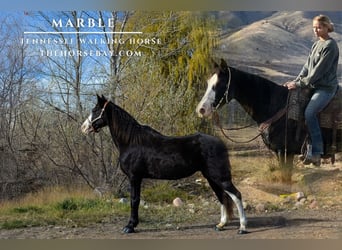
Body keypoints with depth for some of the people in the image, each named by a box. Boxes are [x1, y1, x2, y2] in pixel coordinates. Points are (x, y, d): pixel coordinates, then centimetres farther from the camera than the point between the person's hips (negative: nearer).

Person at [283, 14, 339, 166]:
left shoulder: (330, 46, -13)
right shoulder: (316, 45, 14)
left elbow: (319, 70, -18)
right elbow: (307, 66, 14)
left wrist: (300, 84, -18)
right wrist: (296, 81, 1)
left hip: (326, 88, -9)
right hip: (313, 85, 9)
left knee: (309, 113, -28)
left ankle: (316, 153, -20)